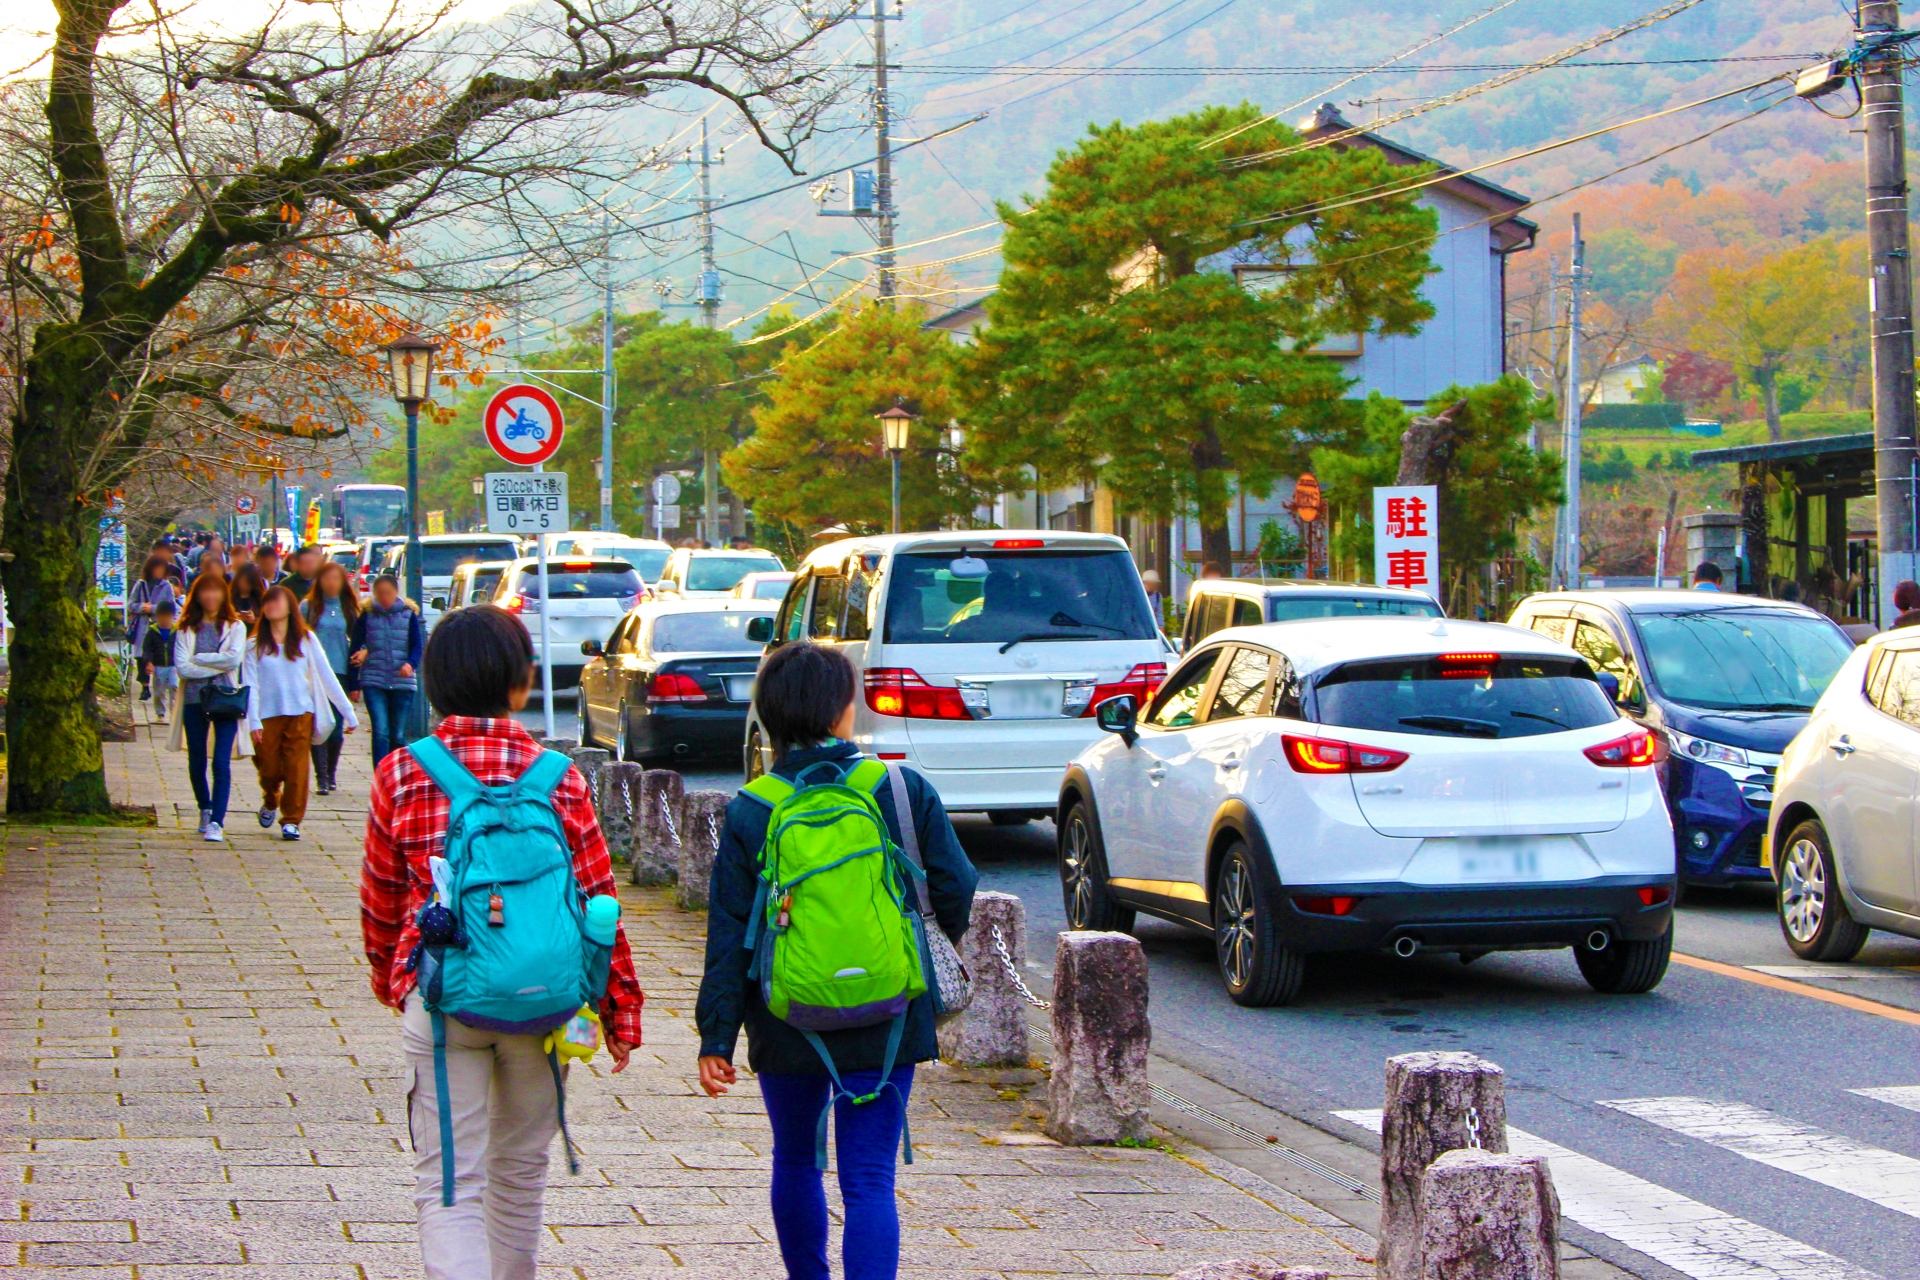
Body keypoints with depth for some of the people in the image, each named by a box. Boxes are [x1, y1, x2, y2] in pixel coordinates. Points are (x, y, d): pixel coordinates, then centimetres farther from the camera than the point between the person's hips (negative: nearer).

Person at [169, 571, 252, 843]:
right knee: (196, 762, 10)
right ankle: (205, 809, 33)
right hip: (194, 699, 2)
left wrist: (199, 659, -8)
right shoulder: (186, 629, 7)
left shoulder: (235, 627, 6)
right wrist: (218, 665, -10)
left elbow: (234, 658, -11)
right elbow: (182, 667, -6)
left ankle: (217, 822, -16)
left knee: (222, 763, -12)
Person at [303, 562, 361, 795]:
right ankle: (322, 777, -5)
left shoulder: (349, 609, 9)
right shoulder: (308, 607, 3)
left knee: (337, 728, 4)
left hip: (341, 673, 2)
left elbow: (355, 644, 10)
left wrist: (355, 682, 6)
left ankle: (331, 774, 20)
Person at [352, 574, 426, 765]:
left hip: (403, 683, 1)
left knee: (398, 735, 5)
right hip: (374, 682, -1)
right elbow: (356, 649, 6)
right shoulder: (366, 615, 4)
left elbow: (418, 645, 0)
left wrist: (411, 664, -21)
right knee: (380, 731, -14)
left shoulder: (409, 615, 4)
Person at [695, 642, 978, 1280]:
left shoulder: (750, 814, -6)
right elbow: (956, 894, 0)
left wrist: (716, 1037, -2)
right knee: (869, 1178, -2)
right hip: (886, 1024, -1)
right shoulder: (906, 792, -6)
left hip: (787, 1029, 1)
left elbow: (729, 937, -6)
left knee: (795, 1161, 22)